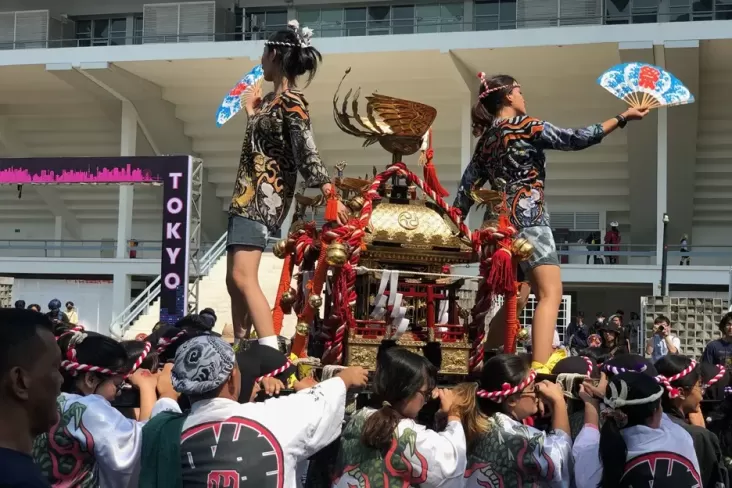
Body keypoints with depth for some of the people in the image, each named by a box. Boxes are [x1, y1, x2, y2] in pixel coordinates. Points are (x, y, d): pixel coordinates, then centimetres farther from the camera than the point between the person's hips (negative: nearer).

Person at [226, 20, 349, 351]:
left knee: (243, 277, -21)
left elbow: (306, 151, -23)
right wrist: (252, 114, 27)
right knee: (233, 280, 12)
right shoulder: (272, 100, 15)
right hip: (248, 196, 10)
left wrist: (329, 193, -31)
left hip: (263, 198, -10)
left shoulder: (291, 102, -12)